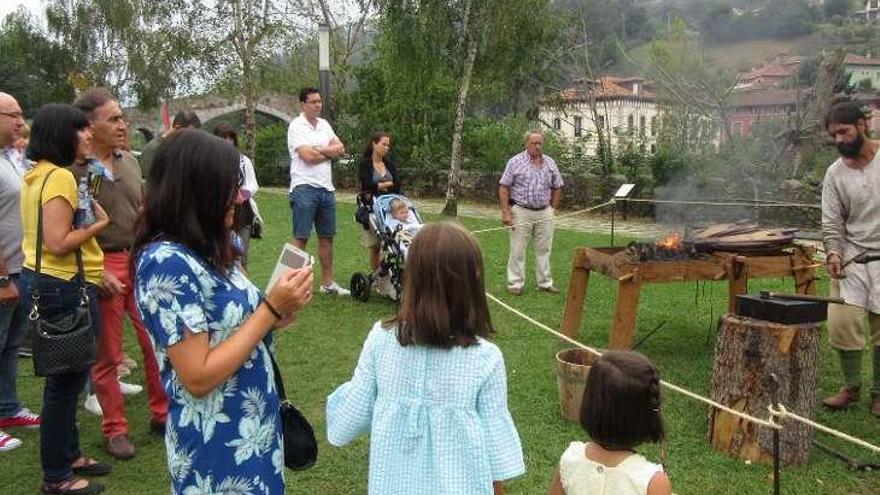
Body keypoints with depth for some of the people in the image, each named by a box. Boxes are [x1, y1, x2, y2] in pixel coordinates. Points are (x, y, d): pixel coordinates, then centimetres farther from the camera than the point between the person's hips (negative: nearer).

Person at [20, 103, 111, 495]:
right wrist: (99, 224, -12)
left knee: (66, 377, 19)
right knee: (65, 380, 0)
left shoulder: (37, 174, 12)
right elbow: (58, 243, -24)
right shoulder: (59, 177, -18)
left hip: (44, 282, 10)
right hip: (64, 288, -10)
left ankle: (68, 456, 32)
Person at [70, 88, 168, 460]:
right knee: (107, 354, 8)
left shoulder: (130, 161, 7)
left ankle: (161, 413, 27)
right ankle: (115, 429, 22)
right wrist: (96, 274, -16)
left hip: (141, 261, 6)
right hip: (101, 266, -5)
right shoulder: (74, 169, -12)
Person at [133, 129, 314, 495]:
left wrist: (277, 314, -7)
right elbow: (198, 377, -24)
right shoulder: (166, 262, -23)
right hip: (216, 444, -8)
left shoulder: (205, 251, 3)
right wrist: (271, 309, -21)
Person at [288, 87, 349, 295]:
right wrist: (330, 153, -2)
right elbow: (308, 156, -17)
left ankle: (327, 282, 20)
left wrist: (319, 150, -11)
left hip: (326, 188, 7)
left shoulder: (324, 124, 15)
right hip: (305, 188, -7)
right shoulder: (297, 126, -6)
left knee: (327, 237, 11)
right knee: (301, 238, -6)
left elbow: (340, 148, 5)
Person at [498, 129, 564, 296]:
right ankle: (515, 284, 8)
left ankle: (545, 283, 20)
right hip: (521, 212, -4)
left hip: (544, 213, 4)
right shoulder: (515, 162, -5)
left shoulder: (550, 163, 7)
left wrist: (553, 208, 11)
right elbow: (504, 187, -7)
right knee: (518, 250, 1)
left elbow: (557, 187, 16)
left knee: (544, 249, 10)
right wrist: (505, 212, -12)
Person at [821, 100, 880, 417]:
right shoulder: (835, 174, 4)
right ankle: (851, 387, 14)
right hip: (852, 259, 2)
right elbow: (832, 223, 3)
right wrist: (833, 253, -15)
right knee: (841, 324, -7)